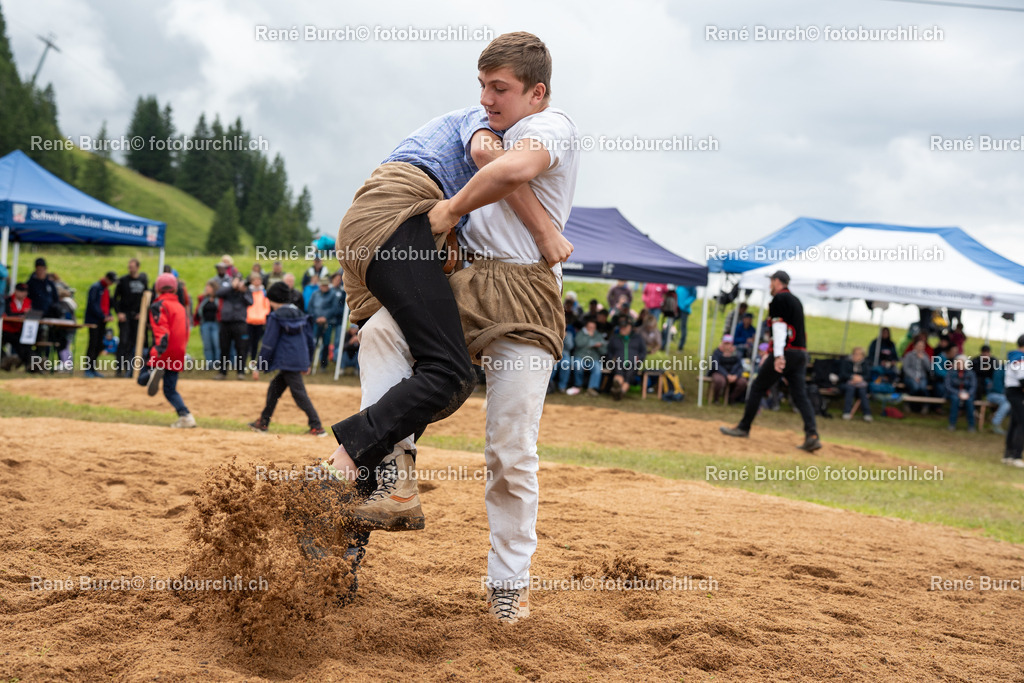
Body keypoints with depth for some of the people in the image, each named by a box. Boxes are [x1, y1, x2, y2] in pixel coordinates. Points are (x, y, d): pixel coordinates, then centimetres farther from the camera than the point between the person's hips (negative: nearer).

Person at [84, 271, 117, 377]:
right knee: (93, 345, -9)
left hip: (102, 321, 8)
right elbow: (93, 305, -16)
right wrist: (103, 317, -17)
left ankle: (92, 369, 12)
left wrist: (110, 315, 4)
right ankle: (88, 369, -6)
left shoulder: (107, 289, 16)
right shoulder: (96, 287, -9)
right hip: (94, 320, -8)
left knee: (99, 346, 6)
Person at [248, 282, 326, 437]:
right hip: (301, 360, 8)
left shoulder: (276, 317, -8)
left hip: (288, 362, -8)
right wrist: (308, 362, 23)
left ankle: (317, 427, -12)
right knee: (275, 387, 18)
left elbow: (269, 343, -9)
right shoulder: (300, 314, 14)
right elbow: (309, 339, 16)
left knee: (299, 393, -8)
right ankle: (263, 422, 25)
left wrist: (260, 366, -4)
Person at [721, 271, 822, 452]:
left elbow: (779, 327, -16)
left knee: (757, 387, 5)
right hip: (801, 354, 8)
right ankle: (812, 435, -15)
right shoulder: (796, 301, 22)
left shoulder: (779, 299, -5)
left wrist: (778, 355, -24)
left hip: (785, 353, -8)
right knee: (800, 395, 1)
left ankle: (743, 428, 12)